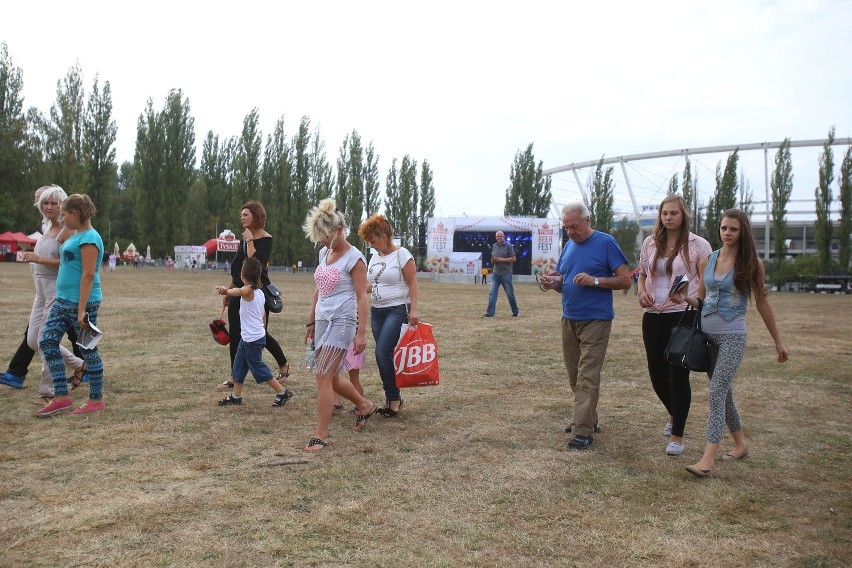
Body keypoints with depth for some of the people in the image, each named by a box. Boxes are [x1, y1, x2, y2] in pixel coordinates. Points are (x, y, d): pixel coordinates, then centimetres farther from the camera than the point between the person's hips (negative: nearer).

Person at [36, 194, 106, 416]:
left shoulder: (89, 239, -15)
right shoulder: (77, 236, 15)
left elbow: (88, 275, -20)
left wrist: (81, 310, -23)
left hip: (81, 302, -10)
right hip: (63, 300, 10)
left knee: (88, 349, 0)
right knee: (47, 341, 6)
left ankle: (96, 400, 12)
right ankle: (61, 397, 11)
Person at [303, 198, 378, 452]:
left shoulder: (354, 258, -11)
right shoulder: (324, 253, 12)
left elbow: (362, 297, -14)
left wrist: (361, 333, -18)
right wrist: (311, 322, 19)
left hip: (342, 322, -8)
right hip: (323, 321, 8)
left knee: (323, 377, -10)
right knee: (331, 378, 14)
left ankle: (320, 435, 0)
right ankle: (365, 405, 37)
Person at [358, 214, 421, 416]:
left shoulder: (401, 254, -8)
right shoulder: (375, 257, 13)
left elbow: (412, 283, -12)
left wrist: (414, 310, -19)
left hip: (397, 310, -7)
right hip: (377, 311, 7)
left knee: (383, 353, -15)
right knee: (383, 355, 5)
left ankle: (394, 398, -1)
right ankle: (392, 398, 14)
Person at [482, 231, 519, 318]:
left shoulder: (508, 246, -4)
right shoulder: (494, 246, 12)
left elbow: (513, 258, -8)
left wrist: (501, 259, -16)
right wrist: (493, 260, -4)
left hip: (506, 274, -4)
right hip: (495, 274, 5)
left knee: (510, 293, 4)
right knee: (492, 293, -4)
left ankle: (515, 311, 20)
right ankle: (490, 313, -6)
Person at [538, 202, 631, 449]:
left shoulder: (606, 243, -6)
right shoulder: (568, 246, 12)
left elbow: (625, 280, -8)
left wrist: (595, 281, -21)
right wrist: (552, 283, -5)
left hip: (595, 320, -7)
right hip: (569, 319, 7)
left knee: (587, 378, -7)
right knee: (575, 376, 13)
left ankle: (583, 430, -4)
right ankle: (587, 418, 27)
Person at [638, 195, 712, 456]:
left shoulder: (698, 245, -2)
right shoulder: (650, 242, 10)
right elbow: (642, 274, 20)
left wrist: (692, 298, -20)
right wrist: (642, 293, -1)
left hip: (684, 315, -4)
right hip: (653, 316, 4)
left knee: (678, 375, -3)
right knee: (657, 375, 11)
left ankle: (677, 435, 11)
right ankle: (674, 414, 41)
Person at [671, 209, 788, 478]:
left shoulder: (751, 263, -5)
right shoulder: (706, 261, 6)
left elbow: (762, 303, 2)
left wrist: (778, 341, 6)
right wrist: (685, 298, -7)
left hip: (732, 337, -5)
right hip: (706, 334, 5)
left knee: (716, 394, -13)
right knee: (724, 392, 16)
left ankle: (707, 460, -14)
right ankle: (740, 443, 35)